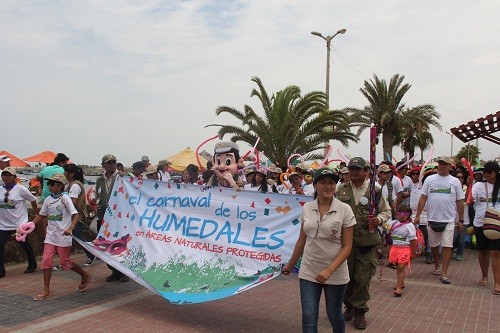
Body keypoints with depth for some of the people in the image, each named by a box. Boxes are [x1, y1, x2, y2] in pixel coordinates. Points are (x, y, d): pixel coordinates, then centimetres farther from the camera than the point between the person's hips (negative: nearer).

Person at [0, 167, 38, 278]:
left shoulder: (20, 189, -10)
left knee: (24, 243, 10)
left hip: (20, 223, -3)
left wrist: (35, 212, 8)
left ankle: (32, 264, 30)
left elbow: (33, 199, 0)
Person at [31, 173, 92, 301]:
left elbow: (75, 215, -18)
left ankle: (86, 276, 25)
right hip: (51, 235, 5)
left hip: (63, 236, -5)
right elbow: (41, 215, 17)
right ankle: (46, 290, 8)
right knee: (46, 260, -3)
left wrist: (70, 228, -32)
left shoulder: (65, 198, -11)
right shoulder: (48, 199, 7)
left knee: (65, 262, 2)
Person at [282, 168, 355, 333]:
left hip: (335, 273, -2)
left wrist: (329, 270, -21)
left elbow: (347, 246, -10)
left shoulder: (344, 210, -10)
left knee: (334, 315, 16)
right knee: (308, 318, 0)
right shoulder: (306, 208, -1)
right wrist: (290, 265, 16)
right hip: (309, 272, 2)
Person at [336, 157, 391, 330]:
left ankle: (359, 310, 19)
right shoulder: (341, 189, 6)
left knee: (363, 277, 3)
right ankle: (349, 305, 31)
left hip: (367, 240, -2)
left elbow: (386, 211, 9)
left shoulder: (375, 190, 0)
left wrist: (378, 219, -10)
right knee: (346, 275, 12)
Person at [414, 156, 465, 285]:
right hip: (432, 219, 2)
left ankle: (444, 273, -1)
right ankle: (437, 266, 33)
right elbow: (423, 198, 3)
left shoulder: (455, 181, 2)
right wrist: (417, 215, -2)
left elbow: (460, 202, 5)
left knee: (447, 246, -6)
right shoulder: (430, 179, 4)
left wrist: (460, 220, 3)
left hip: (449, 220, -2)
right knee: (434, 245, 14)